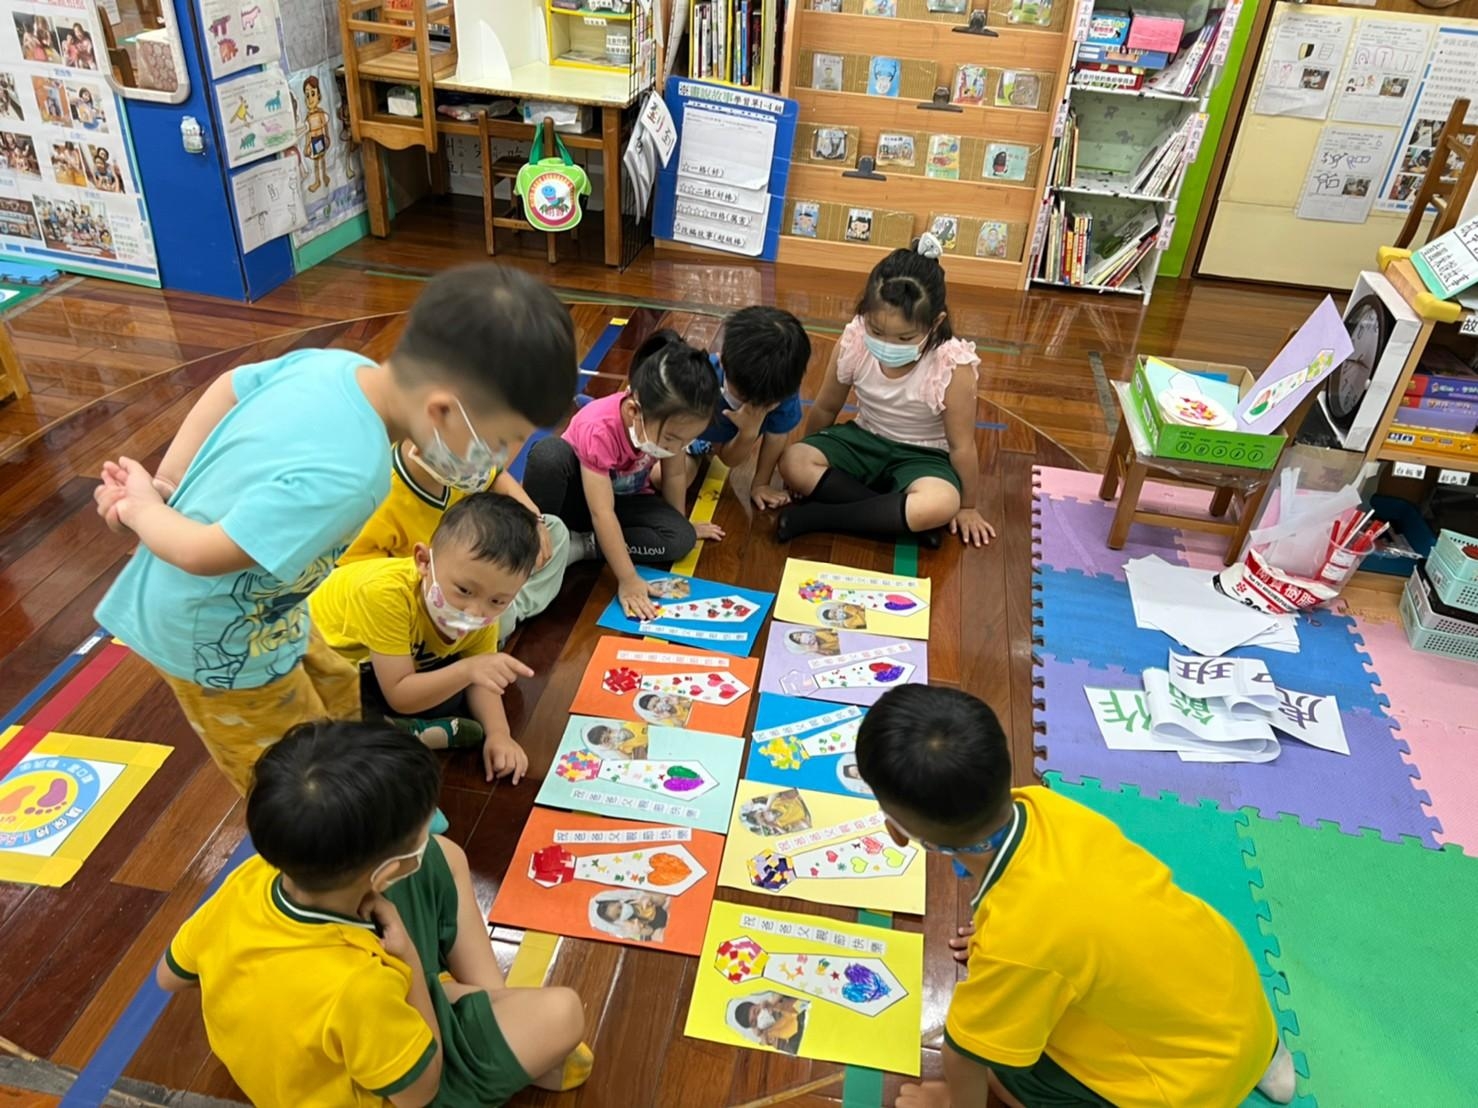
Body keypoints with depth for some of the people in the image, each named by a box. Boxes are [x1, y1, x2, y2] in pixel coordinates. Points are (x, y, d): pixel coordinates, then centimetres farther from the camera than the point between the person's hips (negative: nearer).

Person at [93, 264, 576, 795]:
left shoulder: (335, 365, -15)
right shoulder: (341, 475, -40)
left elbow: (227, 387, 3)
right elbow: (202, 553, -32)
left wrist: (164, 485, 3)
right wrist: (142, 509, -13)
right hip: (216, 642, -8)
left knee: (340, 698, 27)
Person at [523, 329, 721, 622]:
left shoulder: (671, 421, -24)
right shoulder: (599, 428, -37)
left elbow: (674, 476, -6)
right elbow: (601, 513, -38)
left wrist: (680, 524, 6)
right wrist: (627, 580, -39)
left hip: (624, 498, 5)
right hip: (577, 492, -5)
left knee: (681, 538, -22)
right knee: (549, 454, -38)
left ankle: (574, 547, -18)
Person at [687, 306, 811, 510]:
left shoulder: (783, 386, -36)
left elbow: (776, 437, -15)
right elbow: (728, 459, -29)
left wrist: (760, 483, -9)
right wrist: (749, 433, -45)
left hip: (728, 431, 7)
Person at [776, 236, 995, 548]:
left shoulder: (952, 367, -29)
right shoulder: (853, 342, -20)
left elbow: (962, 446, -16)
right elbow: (826, 408, -2)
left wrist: (967, 507, -5)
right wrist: (815, 457, 11)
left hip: (922, 455, -3)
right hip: (864, 439, 3)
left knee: (943, 503, -37)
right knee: (792, 461, -23)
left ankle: (817, 516, -26)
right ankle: (905, 517, -20)